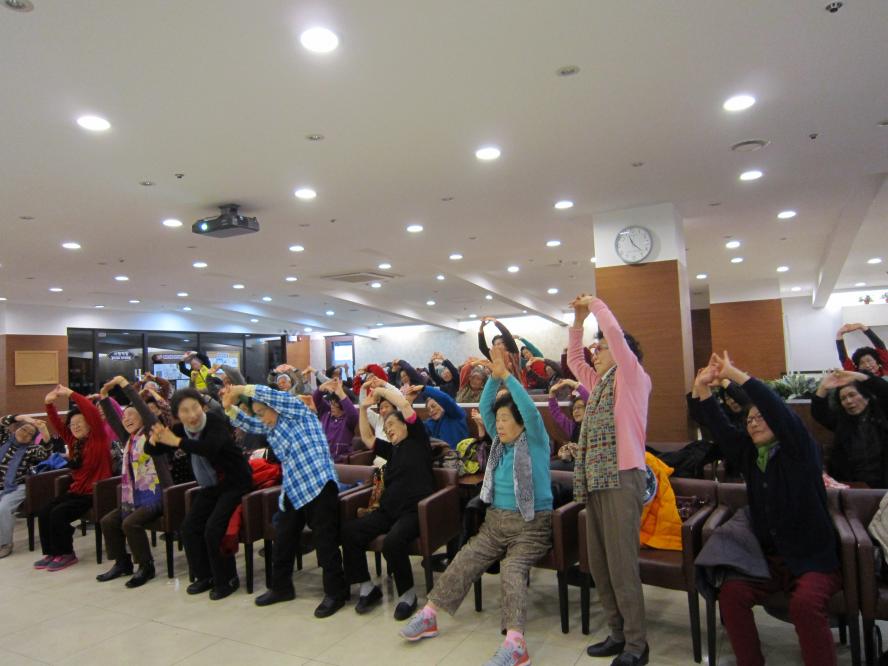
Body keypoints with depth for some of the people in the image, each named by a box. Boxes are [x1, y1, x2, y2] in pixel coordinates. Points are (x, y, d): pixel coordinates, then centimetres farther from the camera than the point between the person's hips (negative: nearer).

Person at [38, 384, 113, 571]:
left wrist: (71, 394, -21)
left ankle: (66, 554, -4)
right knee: (44, 512, -9)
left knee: (58, 513, -20)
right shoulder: (73, 441, 11)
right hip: (75, 491, 8)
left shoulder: (98, 437, -9)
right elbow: (57, 424, 10)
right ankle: (51, 553, 5)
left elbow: (93, 413, -22)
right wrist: (49, 403, -5)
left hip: (94, 493, -7)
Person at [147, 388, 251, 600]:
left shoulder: (216, 422, -23)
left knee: (213, 530, -17)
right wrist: (154, 439, -24)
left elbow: (210, 447, -42)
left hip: (235, 483, -7)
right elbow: (151, 451, -1)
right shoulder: (179, 429, -3)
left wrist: (176, 441, -42)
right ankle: (205, 576, 20)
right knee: (189, 527, 1)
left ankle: (227, 580, 3)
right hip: (210, 486, 7)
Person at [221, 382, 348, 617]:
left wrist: (240, 389, -7)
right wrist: (229, 406, 7)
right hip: (293, 490, 9)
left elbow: (268, 394, -16)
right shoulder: (270, 427, 18)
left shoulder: (297, 411, -5)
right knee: (283, 540, 17)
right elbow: (245, 422, 24)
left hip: (319, 485, -9)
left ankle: (336, 593, 9)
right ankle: (281, 587, 35)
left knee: (326, 542, -3)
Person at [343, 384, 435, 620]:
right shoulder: (392, 450, 23)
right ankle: (367, 587, 0)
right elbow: (367, 438, 25)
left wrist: (382, 390, 4)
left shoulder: (417, 440, 3)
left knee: (392, 542, -34)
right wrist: (364, 409, 18)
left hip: (414, 510, -7)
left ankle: (407, 594, -10)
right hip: (388, 510, 8)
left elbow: (404, 405, -7)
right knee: (349, 531, -13)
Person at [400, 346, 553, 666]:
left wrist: (507, 375, -25)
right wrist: (494, 376, -12)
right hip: (495, 522, 6)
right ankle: (428, 615, -1)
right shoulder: (500, 442, 11)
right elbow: (484, 407, 1)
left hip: (531, 525, -6)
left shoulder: (536, 442, -5)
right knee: (464, 561, -8)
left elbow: (530, 410, -23)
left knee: (512, 569, -28)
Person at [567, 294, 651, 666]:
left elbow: (615, 332, -13)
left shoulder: (633, 378, -2)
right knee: (598, 564, 11)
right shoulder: (598, 384, 19)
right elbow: (573, 359, 27)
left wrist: (595, 304, 0)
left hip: (622, 478, -8)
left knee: (622, 564, -5)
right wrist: (578, 320, 18)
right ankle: (619, 633, 23)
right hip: (595, 481, 8)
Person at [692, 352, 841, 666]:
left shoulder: (799, 451, -6)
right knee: (731, 592, -20)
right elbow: (720, 429, -1)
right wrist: (703, 390, -13)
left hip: (813, 558, -4)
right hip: (768, 557, 5)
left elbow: (778, 409, -21)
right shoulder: (750, 455, 9)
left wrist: (736, 375, -24)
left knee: (805, 603, -32)